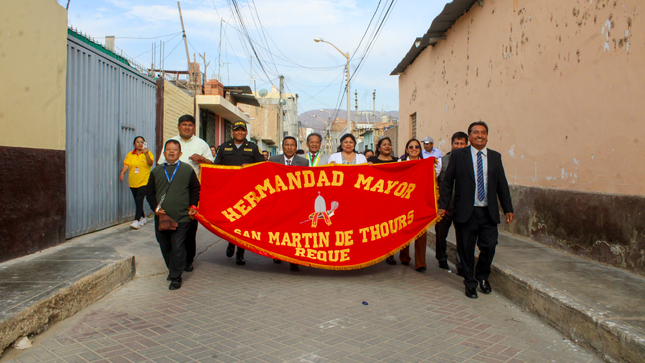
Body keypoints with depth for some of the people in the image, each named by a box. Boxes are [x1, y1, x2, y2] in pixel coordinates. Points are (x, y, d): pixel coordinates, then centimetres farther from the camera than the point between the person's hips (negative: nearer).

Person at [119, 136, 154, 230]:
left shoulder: (148, 153, 1)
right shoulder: (130, 155, 11)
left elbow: (150, 163, -15)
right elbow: (126, 165, 2)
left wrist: (146, 153, -28)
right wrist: (122, 173, -15)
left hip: (144, 182, -4)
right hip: (133, 182, 4)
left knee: (139, 200, -15)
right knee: (137, 201, 12)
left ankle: (137, 220, -16)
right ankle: (143, 218, 29)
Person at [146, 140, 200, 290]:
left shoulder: (188, 170, 4)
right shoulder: (156, 171, 10)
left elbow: (195, 189, 10)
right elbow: (149, 192, 12)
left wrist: (192, 205, -1)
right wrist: (155, 207, -2)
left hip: (181, 217, -3)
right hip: (161, 217, 4)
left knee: (177, 248, -5)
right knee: (165, 247, 13)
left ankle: (176, 277, 6)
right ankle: (172, 270, 32)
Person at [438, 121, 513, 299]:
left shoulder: (495, 157, 10)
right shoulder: (458, 155, 1)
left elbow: (502, 184, 13)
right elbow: (447, 182, 1)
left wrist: (508, 209, 11)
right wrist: (443, 205, -4)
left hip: (489, 212, 2)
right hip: (466, 211, -2)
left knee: (489, 246, -1)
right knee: (466, 249, 4)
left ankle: (482, 276, 28)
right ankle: (470, 283, 23)